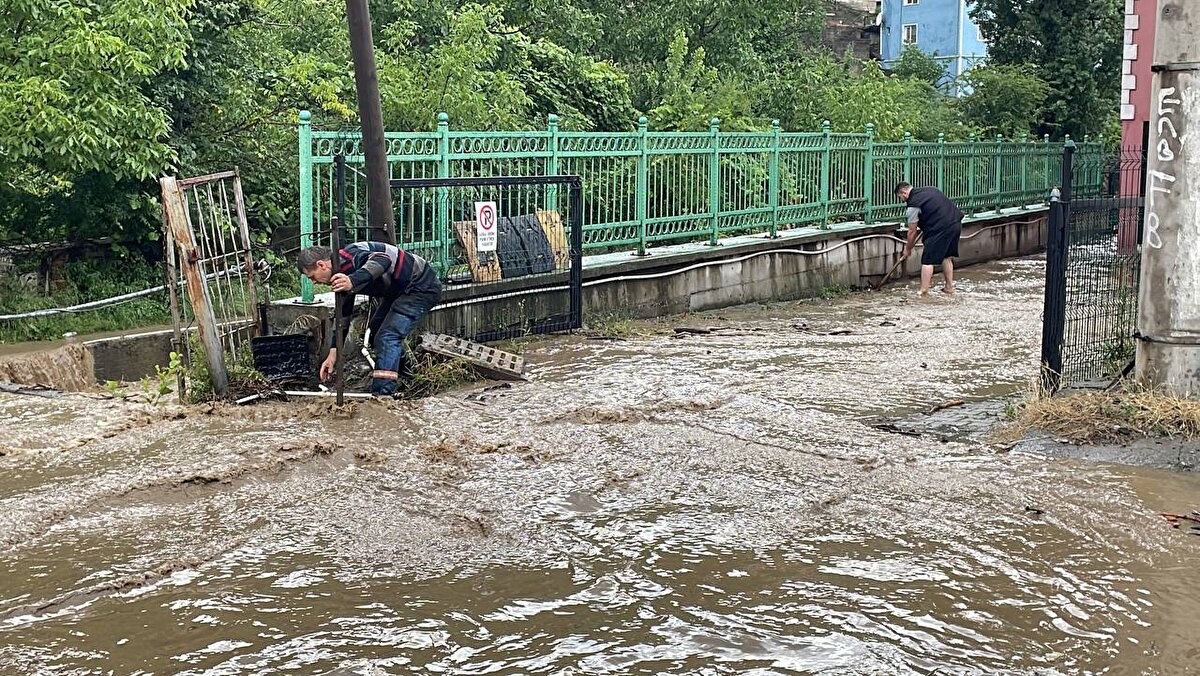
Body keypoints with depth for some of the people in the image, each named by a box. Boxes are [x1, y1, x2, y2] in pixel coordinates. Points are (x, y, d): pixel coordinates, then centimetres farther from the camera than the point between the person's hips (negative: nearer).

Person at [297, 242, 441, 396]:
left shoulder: (348, 257, -25)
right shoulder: (342, 273, 6)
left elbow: (383, 260, -44)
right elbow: (343, 314, 12)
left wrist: (353, 282, -56)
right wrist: (333, 352, 9)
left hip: (422, 287, -11)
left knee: (387, 336, -19)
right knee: (376, 329, 24)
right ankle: (404, 371, 47)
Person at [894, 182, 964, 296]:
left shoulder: (913, 204, -5)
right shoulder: (929, 190, 19)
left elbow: (912, 231, 0)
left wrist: (907, 249, 14)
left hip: (941, 229, -9)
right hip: (956, 224, 9)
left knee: (927, 260, -2)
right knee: (947, 256, 21)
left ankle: (923, 292, -3)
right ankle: (949, 287, 27)